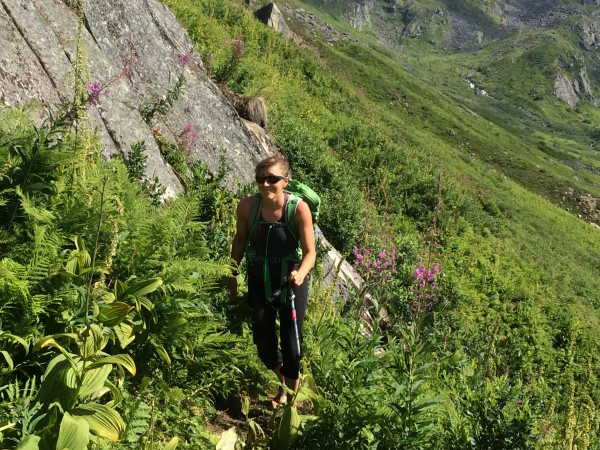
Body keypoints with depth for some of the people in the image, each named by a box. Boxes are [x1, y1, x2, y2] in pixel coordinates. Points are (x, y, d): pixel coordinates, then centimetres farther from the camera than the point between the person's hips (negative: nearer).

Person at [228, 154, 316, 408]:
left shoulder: (299, 208, -22)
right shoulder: (247, 206, -14)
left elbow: (310, 252, -18)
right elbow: (240, 241, 4)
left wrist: (301, 273, -38)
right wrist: (232, 277, 9)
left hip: (291, 284, -3)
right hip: (259, 283, 3)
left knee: (290, 343, 5)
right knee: (263, 342, 12)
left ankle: (290, 394, 32)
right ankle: (283, 383, 43)